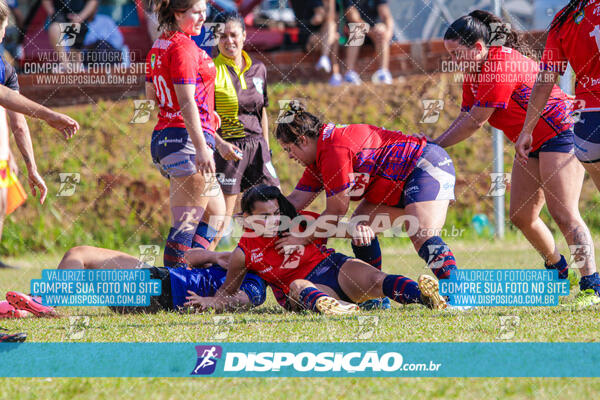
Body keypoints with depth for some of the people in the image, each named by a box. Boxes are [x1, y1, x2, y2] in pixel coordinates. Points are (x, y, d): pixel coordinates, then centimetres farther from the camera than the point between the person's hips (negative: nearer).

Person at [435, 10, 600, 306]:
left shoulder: (501, 65, -24)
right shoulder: (474, 73, 7)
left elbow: (475, 122, -23)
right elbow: (465, 118, 7)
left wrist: (435, 146, -16)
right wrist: (431, 142, -6)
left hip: (560, 134, -10)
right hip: (532, 145, 10)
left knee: (563, 213, -17)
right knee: (521, 216, 9)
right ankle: (558, 271, 24)